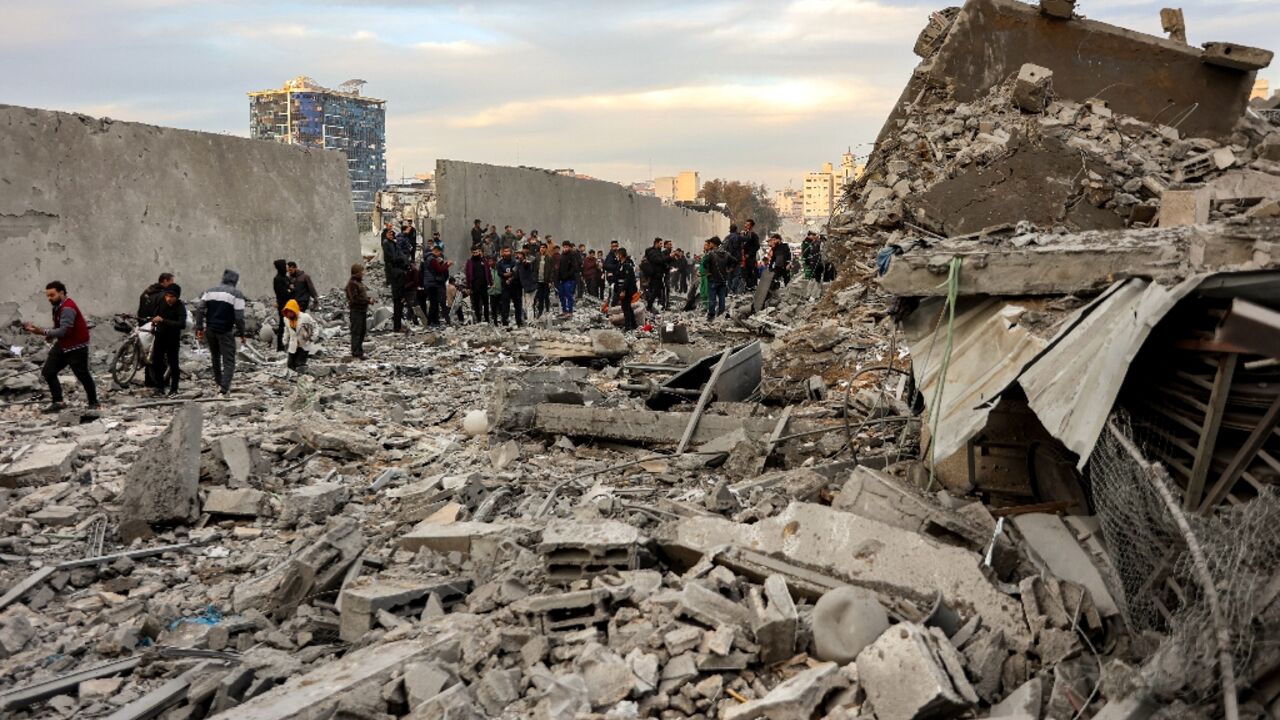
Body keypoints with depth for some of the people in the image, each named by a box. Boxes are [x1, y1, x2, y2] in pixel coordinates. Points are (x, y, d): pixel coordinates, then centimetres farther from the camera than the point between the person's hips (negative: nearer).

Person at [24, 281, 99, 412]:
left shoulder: (68, 308, -22)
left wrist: (43, 332, -29)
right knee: (48, 372, 5)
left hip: (76, 347, -10)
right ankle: (57, 402, 10)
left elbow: (64, 330, -29)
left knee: (82, 375, -1)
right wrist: (49, 335, -4)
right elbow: (58, 327, 14)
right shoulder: (58, 306, 9)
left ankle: (93, 403, 13)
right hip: (62, 345, 10)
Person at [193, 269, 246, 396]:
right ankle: (225, 387, -11)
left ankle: (218, 381, 35)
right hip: (225, 331, -5)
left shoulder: (210, 290, 9)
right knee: (229, 359, 0)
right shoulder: (237, 294, -7)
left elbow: (199, 308, 2)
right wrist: (241, 333, -2)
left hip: (210, 329, 5)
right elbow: (239, 316, -13)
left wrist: (199, 328, 4)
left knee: (215, 356, 24)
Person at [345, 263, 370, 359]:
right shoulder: (352, 283, -15)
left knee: (362, 331, 17)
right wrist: (367, 300, -19)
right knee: (356, 332, -6)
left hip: (362, 310, 10)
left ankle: (359, 351, 27)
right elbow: (355, 298, -21)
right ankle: (356, 354, -4)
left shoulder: (359, 282, 16)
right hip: (356, 311, -10)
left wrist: (368, 299, 7)